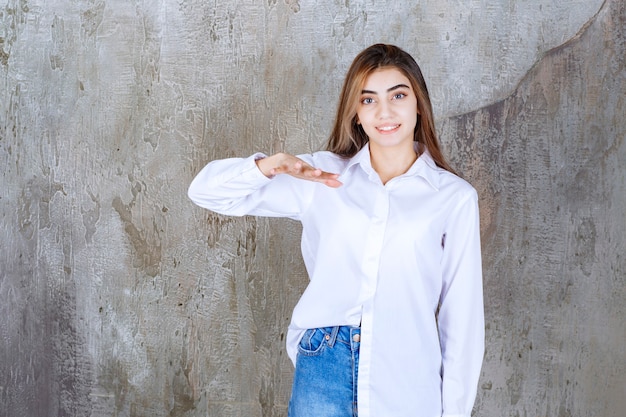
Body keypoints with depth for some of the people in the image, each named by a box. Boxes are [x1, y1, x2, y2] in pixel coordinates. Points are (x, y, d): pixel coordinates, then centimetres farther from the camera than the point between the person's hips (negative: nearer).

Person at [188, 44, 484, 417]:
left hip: (408, 384, -1)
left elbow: (462, 313, 3)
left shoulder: (455, 197, 0)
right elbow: (207, 191, 5)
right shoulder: (324, 176, 5)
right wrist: (270, 165, -14)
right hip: (323, 371, 1)